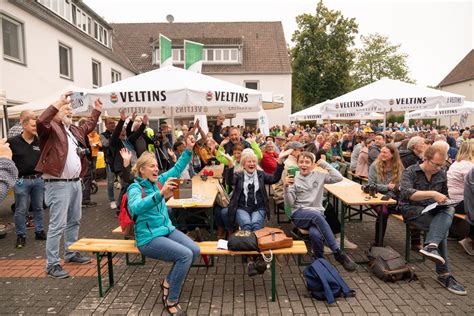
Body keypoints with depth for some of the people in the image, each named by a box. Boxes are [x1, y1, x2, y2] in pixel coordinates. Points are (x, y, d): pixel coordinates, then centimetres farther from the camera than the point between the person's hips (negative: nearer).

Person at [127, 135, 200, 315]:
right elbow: (136, 207, -36)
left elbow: (177, 169, 12)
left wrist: (188, 149, 0)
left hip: (167, 230, 7)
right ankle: (171, 301, -4)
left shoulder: (158, 181, 6)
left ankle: (168, 282, 9)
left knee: (195, 250, -15)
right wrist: (160, 194, -50)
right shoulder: (135, 188, -14)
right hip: (149, 238, -7)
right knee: (185, 255, -24)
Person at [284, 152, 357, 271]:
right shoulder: (294, 180, 7)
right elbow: (290, 203, 2)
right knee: (316, 215, -36)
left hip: (317, 214, 1)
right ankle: (338, 253, -27)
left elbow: (339, 178, -3)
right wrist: (286, 187, -14)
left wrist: (324, 164, 0)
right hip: (299, 214, 0)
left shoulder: (319, 176, 10)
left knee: (315, 234, -35)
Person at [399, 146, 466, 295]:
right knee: (442, 228, -27)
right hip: (412, 210, -5)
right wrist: (432, 194, -34)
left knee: (449, 210, -29)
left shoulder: (442, 174, 11)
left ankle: (431, 246, -41)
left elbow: (445, 194, 25)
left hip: (432, 210, 5)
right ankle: (443, 274, -25)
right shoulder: (410, 172, -6)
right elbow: (406, 193, -23)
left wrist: (444, 201, 0)